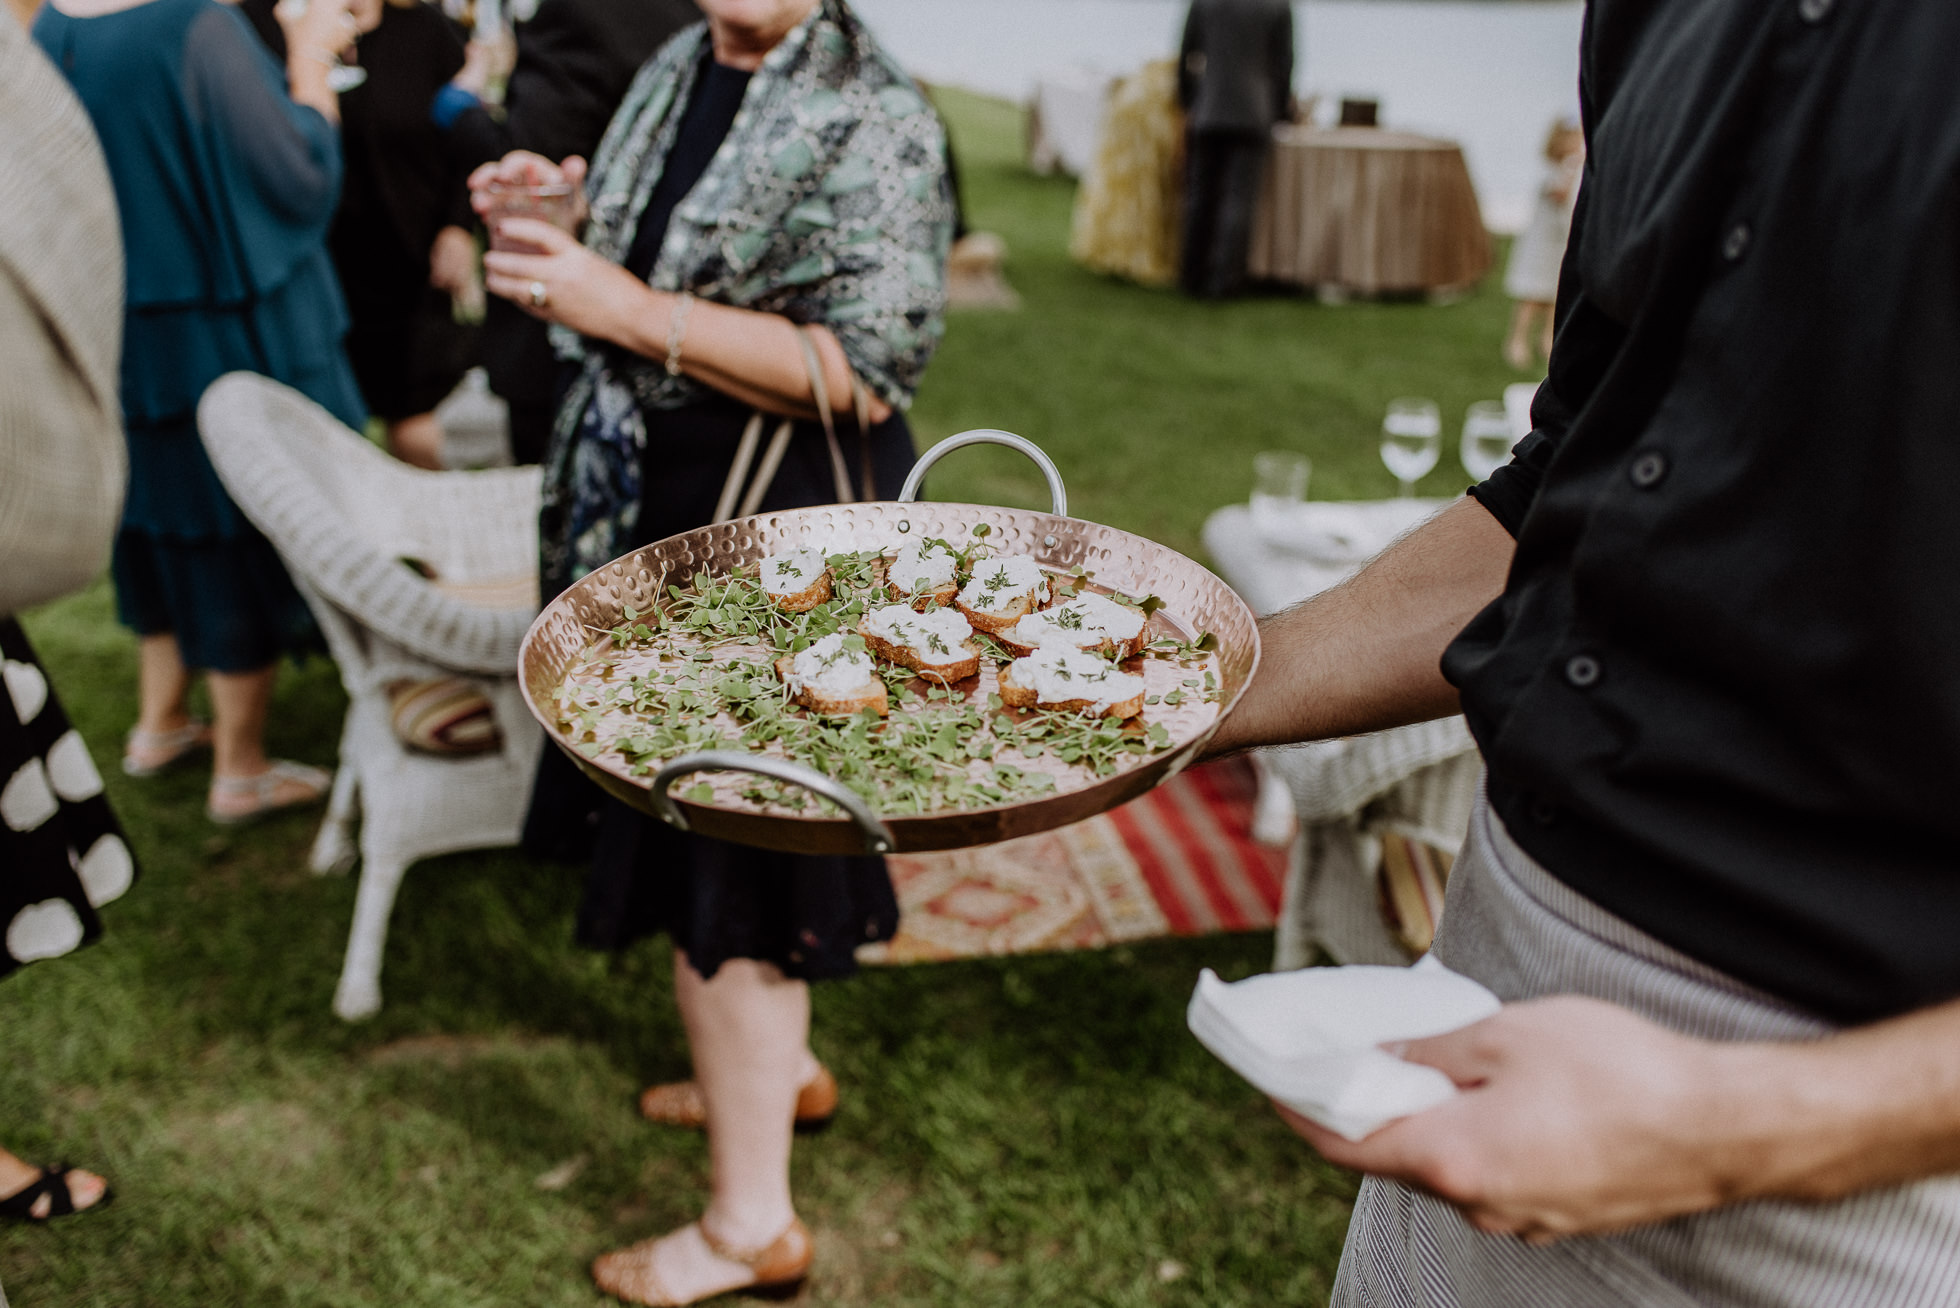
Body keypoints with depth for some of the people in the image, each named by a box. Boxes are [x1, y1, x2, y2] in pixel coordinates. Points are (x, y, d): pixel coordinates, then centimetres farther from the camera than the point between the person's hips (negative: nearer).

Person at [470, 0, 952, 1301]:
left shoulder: (872, 115, -17)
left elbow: (869, 370, -24)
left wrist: (629, 311, -28)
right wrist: (556, 227, 0)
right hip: (656, 503, 8)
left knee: (725, 852, -1)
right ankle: (780, 1062, 44)